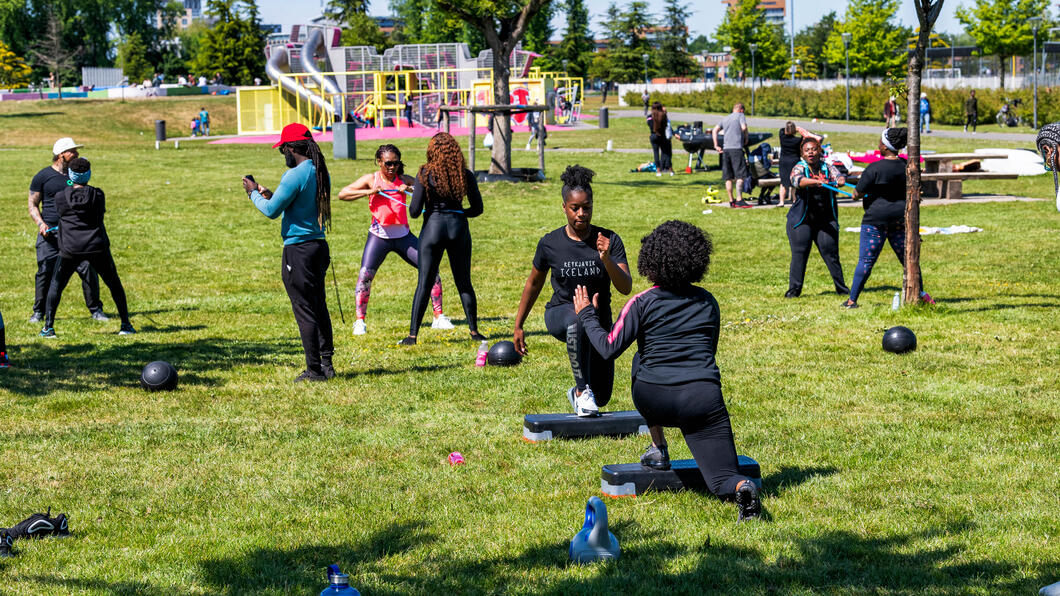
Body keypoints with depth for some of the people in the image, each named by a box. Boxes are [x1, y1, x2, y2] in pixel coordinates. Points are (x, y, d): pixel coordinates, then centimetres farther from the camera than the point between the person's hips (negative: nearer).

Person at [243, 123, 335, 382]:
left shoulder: (295, 176, -17)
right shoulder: (321, 173, 9)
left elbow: (272, 211, -12)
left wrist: (253, 193, 5)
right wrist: (271, 195, 23)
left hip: (298, 249, -8)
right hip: (319, 245, 9)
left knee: (304, 312, -3)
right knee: (319, 307, 16)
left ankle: (314, 370, 0)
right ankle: (326, 364, 19)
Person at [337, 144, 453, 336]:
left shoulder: (403, 180, 5)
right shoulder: (371, 180, -1)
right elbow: (342, 194, -7)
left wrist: (410, 189, -19)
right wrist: (369, 192, -18)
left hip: (403, 235, 2)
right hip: (379, 235, -2)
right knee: (365, 275, -14)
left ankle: (439, 317, 6)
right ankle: (360, 321, -2)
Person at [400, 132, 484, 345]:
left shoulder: (425, 174, -8)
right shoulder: (465, 175, -2)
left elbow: (414, 211, -10)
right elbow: (477, 208, 4)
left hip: (433, 226, -2)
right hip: (459, 228, 2)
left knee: (424, 283, 3)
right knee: (464, 283, 13)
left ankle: (412, 335, 1)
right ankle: (474, 330, 16)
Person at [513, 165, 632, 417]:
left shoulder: (610, 240, -11)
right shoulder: (550, 243, -9)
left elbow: (626, 288, -18)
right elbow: (534, 284, 7)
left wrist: (606, 260, -35)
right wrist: (518, 326, 13)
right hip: (560, 314, -2)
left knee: (601, 398, 5)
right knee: (578, 319, -41)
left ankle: (577, 395, 41)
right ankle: (582, 390, -30)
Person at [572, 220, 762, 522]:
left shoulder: (642, 303, 0)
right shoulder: (708, 302, 15)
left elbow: (609, 348, 0)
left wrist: (587, 316, 16)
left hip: (655, 402, -1)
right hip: (704, 398, 2)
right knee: (723, 480, 8)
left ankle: (658, 449, 33)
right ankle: (742, 488, -32)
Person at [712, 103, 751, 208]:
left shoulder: (725, 118, 20)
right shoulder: (740, 116, 4)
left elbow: (715, 130, 11)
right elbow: (744, 127, -13)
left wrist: (716, 145, 9)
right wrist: (746, 138, 3)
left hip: (726, 148, 6)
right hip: (737, 148, -6)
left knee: (728, 177, 7)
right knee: (740, 176, -8)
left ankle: (731, 201, 10)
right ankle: (739, 200, -16)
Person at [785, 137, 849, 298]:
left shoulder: (828, 168, 10)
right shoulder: (799, 168, 0)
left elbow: (839, 176, -7)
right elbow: (796, 180, -21)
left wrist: (840, 180, -33)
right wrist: (817, 182, -39)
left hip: (825, 220, 2)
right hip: (802, 219, -2)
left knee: (831, 252, 1)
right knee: (799, 253, -4)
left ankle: (842, 288, 9)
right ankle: (794, 289, 2)